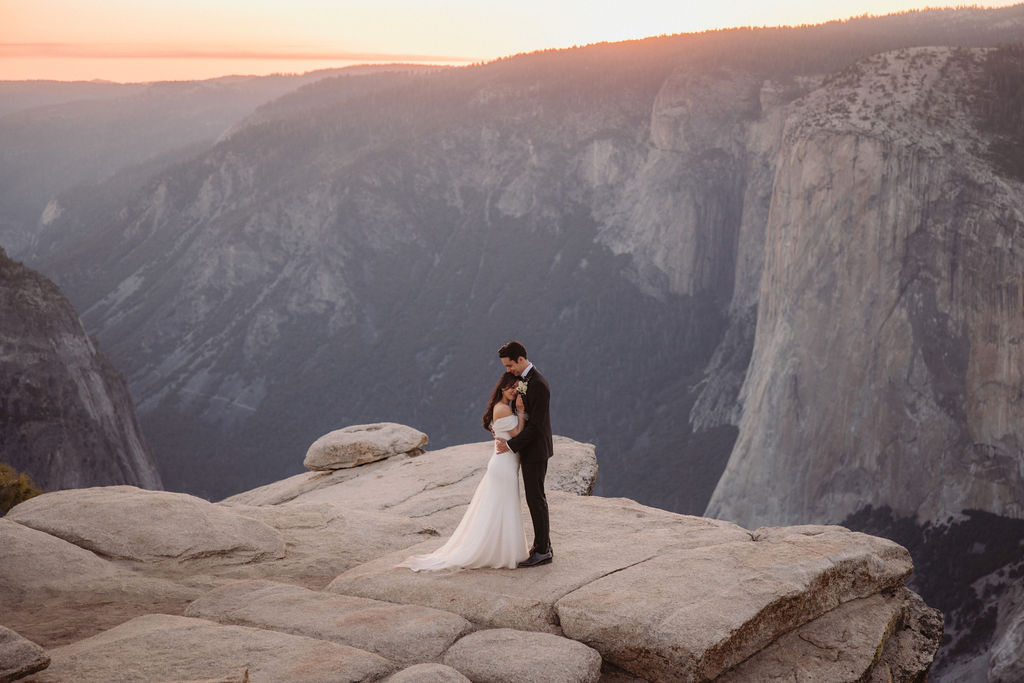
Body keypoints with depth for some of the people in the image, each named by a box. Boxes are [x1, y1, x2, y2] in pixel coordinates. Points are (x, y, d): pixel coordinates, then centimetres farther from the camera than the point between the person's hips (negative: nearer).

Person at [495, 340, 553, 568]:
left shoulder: (538, 385, -23)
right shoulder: (523, 379, 8)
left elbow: (536, 425, -23)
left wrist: (510, 445, -21)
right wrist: (501, 433, -2)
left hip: (536, 449, -10)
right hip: (529, 448, 10)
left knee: (535, 499, -4)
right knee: (535, 497, 14)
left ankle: (542, 551, 4)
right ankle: (543, 545, 23)